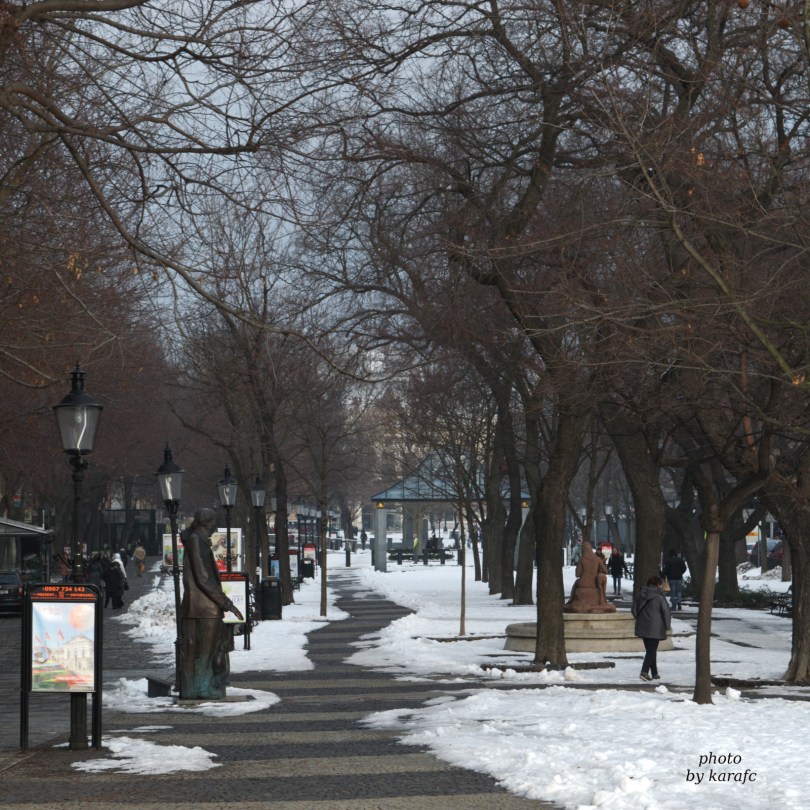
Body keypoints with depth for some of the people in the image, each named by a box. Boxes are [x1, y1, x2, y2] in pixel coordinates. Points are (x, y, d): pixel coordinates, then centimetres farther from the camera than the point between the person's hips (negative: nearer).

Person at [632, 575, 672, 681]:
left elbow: (634, 610, 11)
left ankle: (654, 673, 20)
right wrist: (667, 625, 3)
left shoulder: (640, 595, 5)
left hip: (642, 627, 5)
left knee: (650, 650, 15)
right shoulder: (659, 596, -11)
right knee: (652, 651, -3)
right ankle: (644, 671, -18)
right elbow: (666, 612, -9)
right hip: (655, 628, -5)